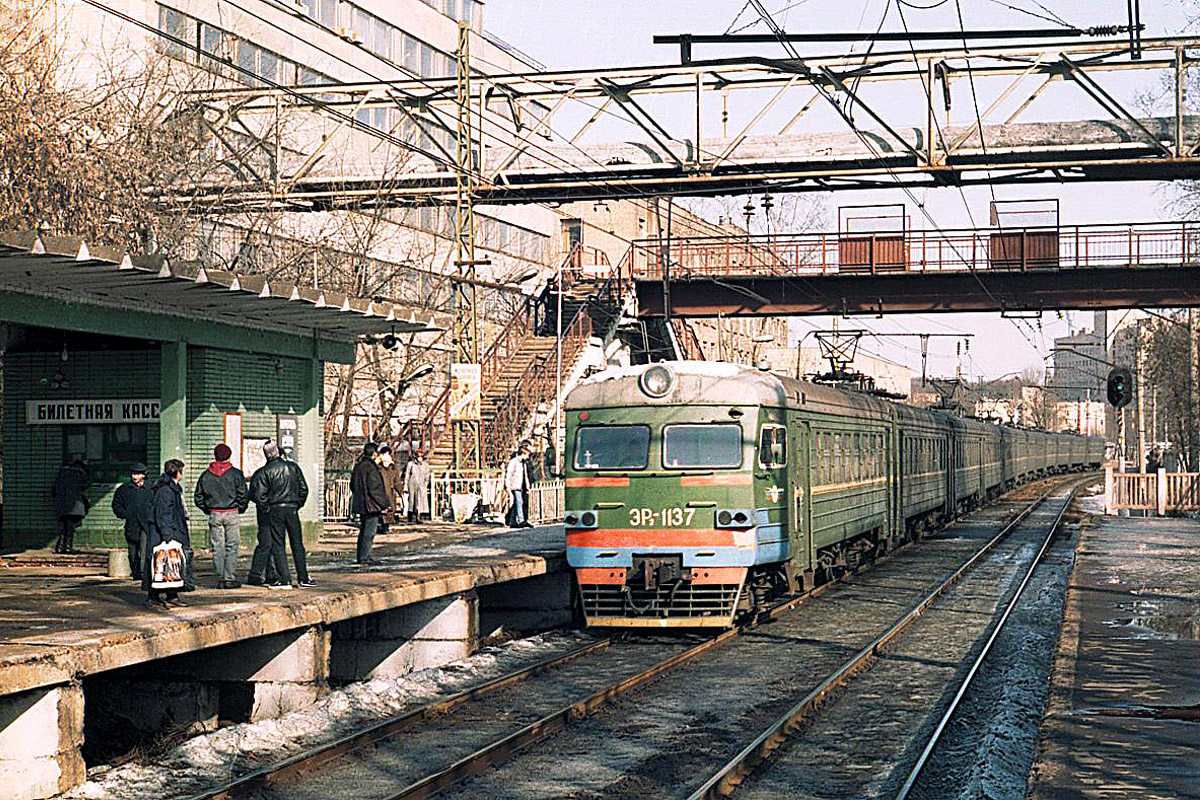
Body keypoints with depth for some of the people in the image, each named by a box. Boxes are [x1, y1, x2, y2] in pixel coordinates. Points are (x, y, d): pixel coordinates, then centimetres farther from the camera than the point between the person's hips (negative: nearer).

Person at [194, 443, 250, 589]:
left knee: (217, 548, 7)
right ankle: (230, 579, -2)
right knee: (232, 547, 2)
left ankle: (220, 579, 6)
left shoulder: (206, 475, 4)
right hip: (232, 514, -2)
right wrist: (241, 509, 12)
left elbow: (198, 498, 7)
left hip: (214, 515, 2)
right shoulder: (236, 474, -4)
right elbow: (243, 495, -4)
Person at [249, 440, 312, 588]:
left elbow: (259, 495, -9)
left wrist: (266, 507, 5)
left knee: (278, 545, 2)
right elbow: (304, 489, 5)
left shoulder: (265, 471, -5)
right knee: (297, 544, 8)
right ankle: (303, 577, 9)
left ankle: (285, 579, -2)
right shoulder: (293, 466, 4)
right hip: (292, 509, 2)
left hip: (275, 510, -2)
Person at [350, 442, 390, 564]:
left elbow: (352, 485, 17)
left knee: (363, 530, 16)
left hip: (360, 503, 9)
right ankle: (364, 557, -5)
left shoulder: (358, 466, 9)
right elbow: (375, 488, -20)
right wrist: (384, 504, -13)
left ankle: (360, 556, 19)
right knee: (369, 532, -4)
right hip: (371, 505, -9)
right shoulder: (371, 467, -17)